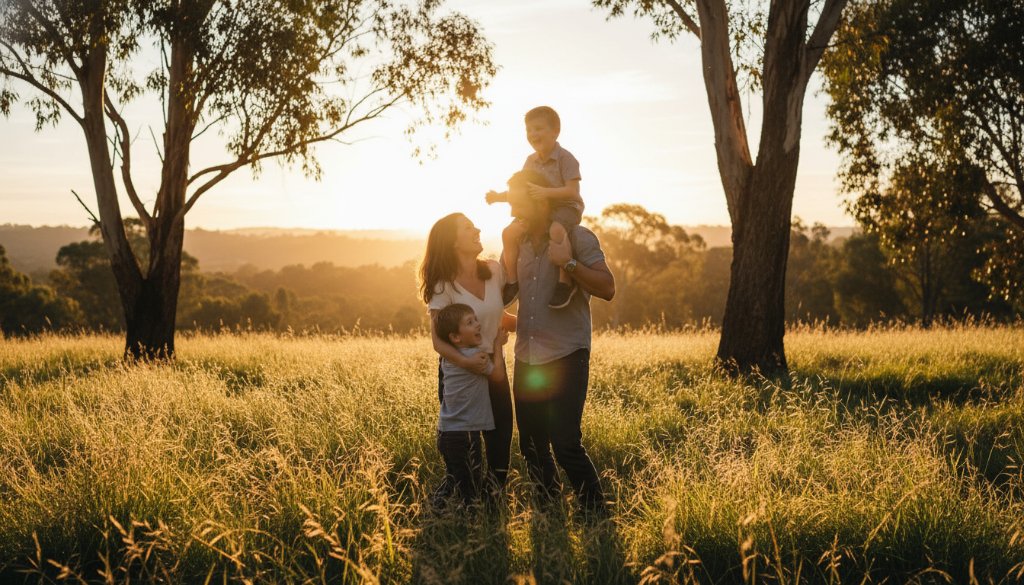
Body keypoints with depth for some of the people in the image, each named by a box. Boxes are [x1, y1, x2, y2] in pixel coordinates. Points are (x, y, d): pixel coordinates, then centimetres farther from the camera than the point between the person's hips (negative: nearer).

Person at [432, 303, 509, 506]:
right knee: (469, 490, -2)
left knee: (452, 480, 21)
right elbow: (498, 375, -1)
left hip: (447, 432, 8)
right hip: (464, 434, -8)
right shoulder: (477, 356, -16)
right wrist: (498, 345, 10)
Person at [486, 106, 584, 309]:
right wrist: (499, 196, 1)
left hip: (566, 207, -8)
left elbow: (572, 191, -24)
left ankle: (566, 281, -33)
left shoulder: (565, 158, -14)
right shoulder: (531, 161, 9)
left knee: (556, 230, -40)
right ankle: (512, 280, 7)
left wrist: (545, 192, -35)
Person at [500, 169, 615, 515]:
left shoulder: (577, 238, -7)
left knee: (566, 445, -13)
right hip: (527, 359, 6)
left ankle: (596, 515, 1)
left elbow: (607, 289, -13)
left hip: (566, 357, -6)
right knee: (532, 446, 11)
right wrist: (509, 249, -5)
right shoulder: (518, 241, 10)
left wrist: (568, 262, -22)